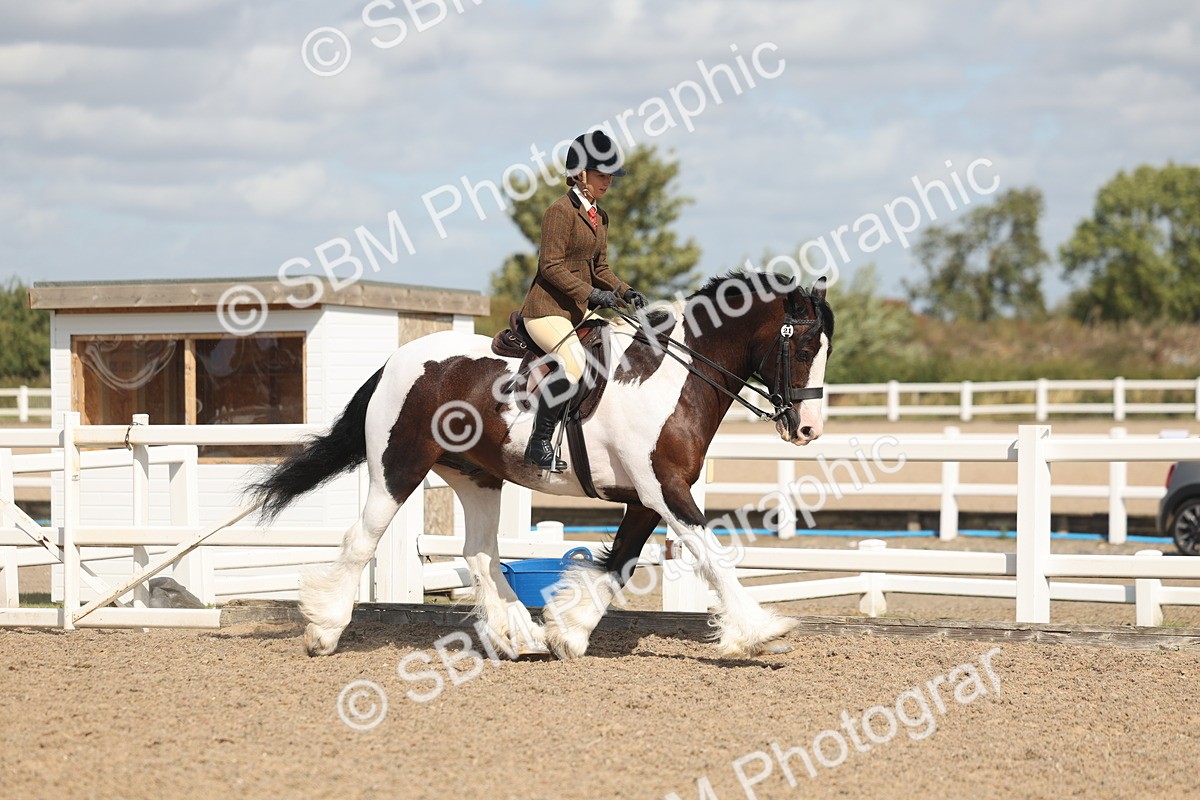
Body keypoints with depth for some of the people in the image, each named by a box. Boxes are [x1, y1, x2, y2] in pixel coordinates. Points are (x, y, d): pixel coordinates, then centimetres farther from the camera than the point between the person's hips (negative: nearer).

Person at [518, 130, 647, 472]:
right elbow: (551, 266, -18)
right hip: (548, 309, -10)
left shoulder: (599, 216, 15)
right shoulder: (561, 210, -12)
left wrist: (625, 292, 3)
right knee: (574, 363, -30)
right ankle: (539, 444, -22)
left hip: (580, 310, 10)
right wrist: (592, 293, -23)